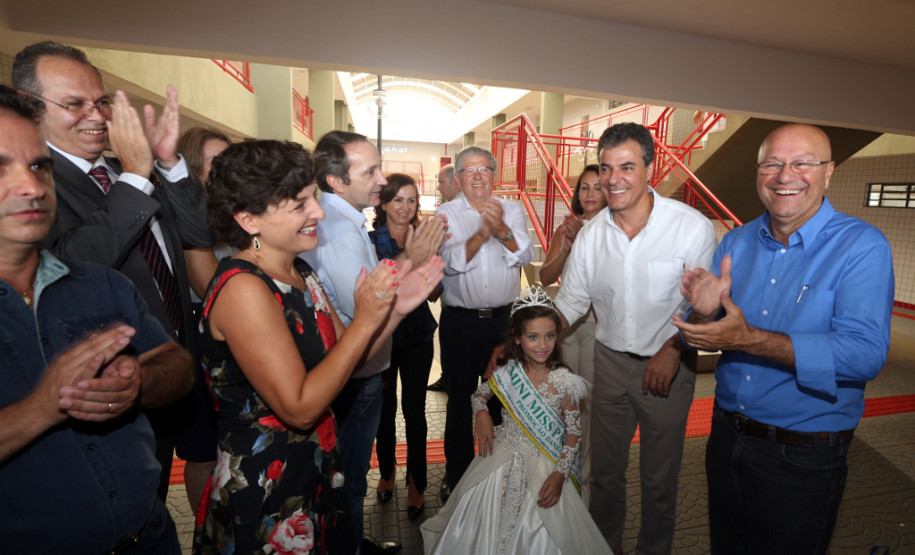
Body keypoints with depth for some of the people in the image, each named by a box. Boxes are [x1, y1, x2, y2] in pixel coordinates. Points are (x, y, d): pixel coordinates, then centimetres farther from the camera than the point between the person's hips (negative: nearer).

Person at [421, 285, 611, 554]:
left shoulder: (564, 381, -13)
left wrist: (560, 474, -12)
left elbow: (574, 432, -6)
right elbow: (479, 394, 11)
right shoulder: (506, 374, -7)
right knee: (486, 524, 2)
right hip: (503, 458, 2)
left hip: (545, 466, -1)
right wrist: (482, 414, -10)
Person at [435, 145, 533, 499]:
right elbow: (450, 263, -14)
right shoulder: (447, 213, 0)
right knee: (460, 397, 11)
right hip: (460, 321, -1)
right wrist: (482, 233, -27)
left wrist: (501, 230, -25)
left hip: (504, 319, 2)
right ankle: (456, 474, 32)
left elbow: (525, 256, -8)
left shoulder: (512, 211, 5)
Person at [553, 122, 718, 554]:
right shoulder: (592, 232, -4)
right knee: (604, 469, 19)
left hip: (667, 366, -3)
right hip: (609, 361, 3)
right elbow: (571, 299, 2)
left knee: (659, 478, 15)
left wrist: (673, 349, -20)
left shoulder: (693, 227, -16)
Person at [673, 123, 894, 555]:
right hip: (727, 434, 5)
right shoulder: (736, 241, 0)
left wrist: (749, 340, -34)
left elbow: (866, 353, -26)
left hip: (804, 458, -4)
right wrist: (704, 312, -23)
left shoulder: (862, 245, -14)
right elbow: (698, 336, 0)